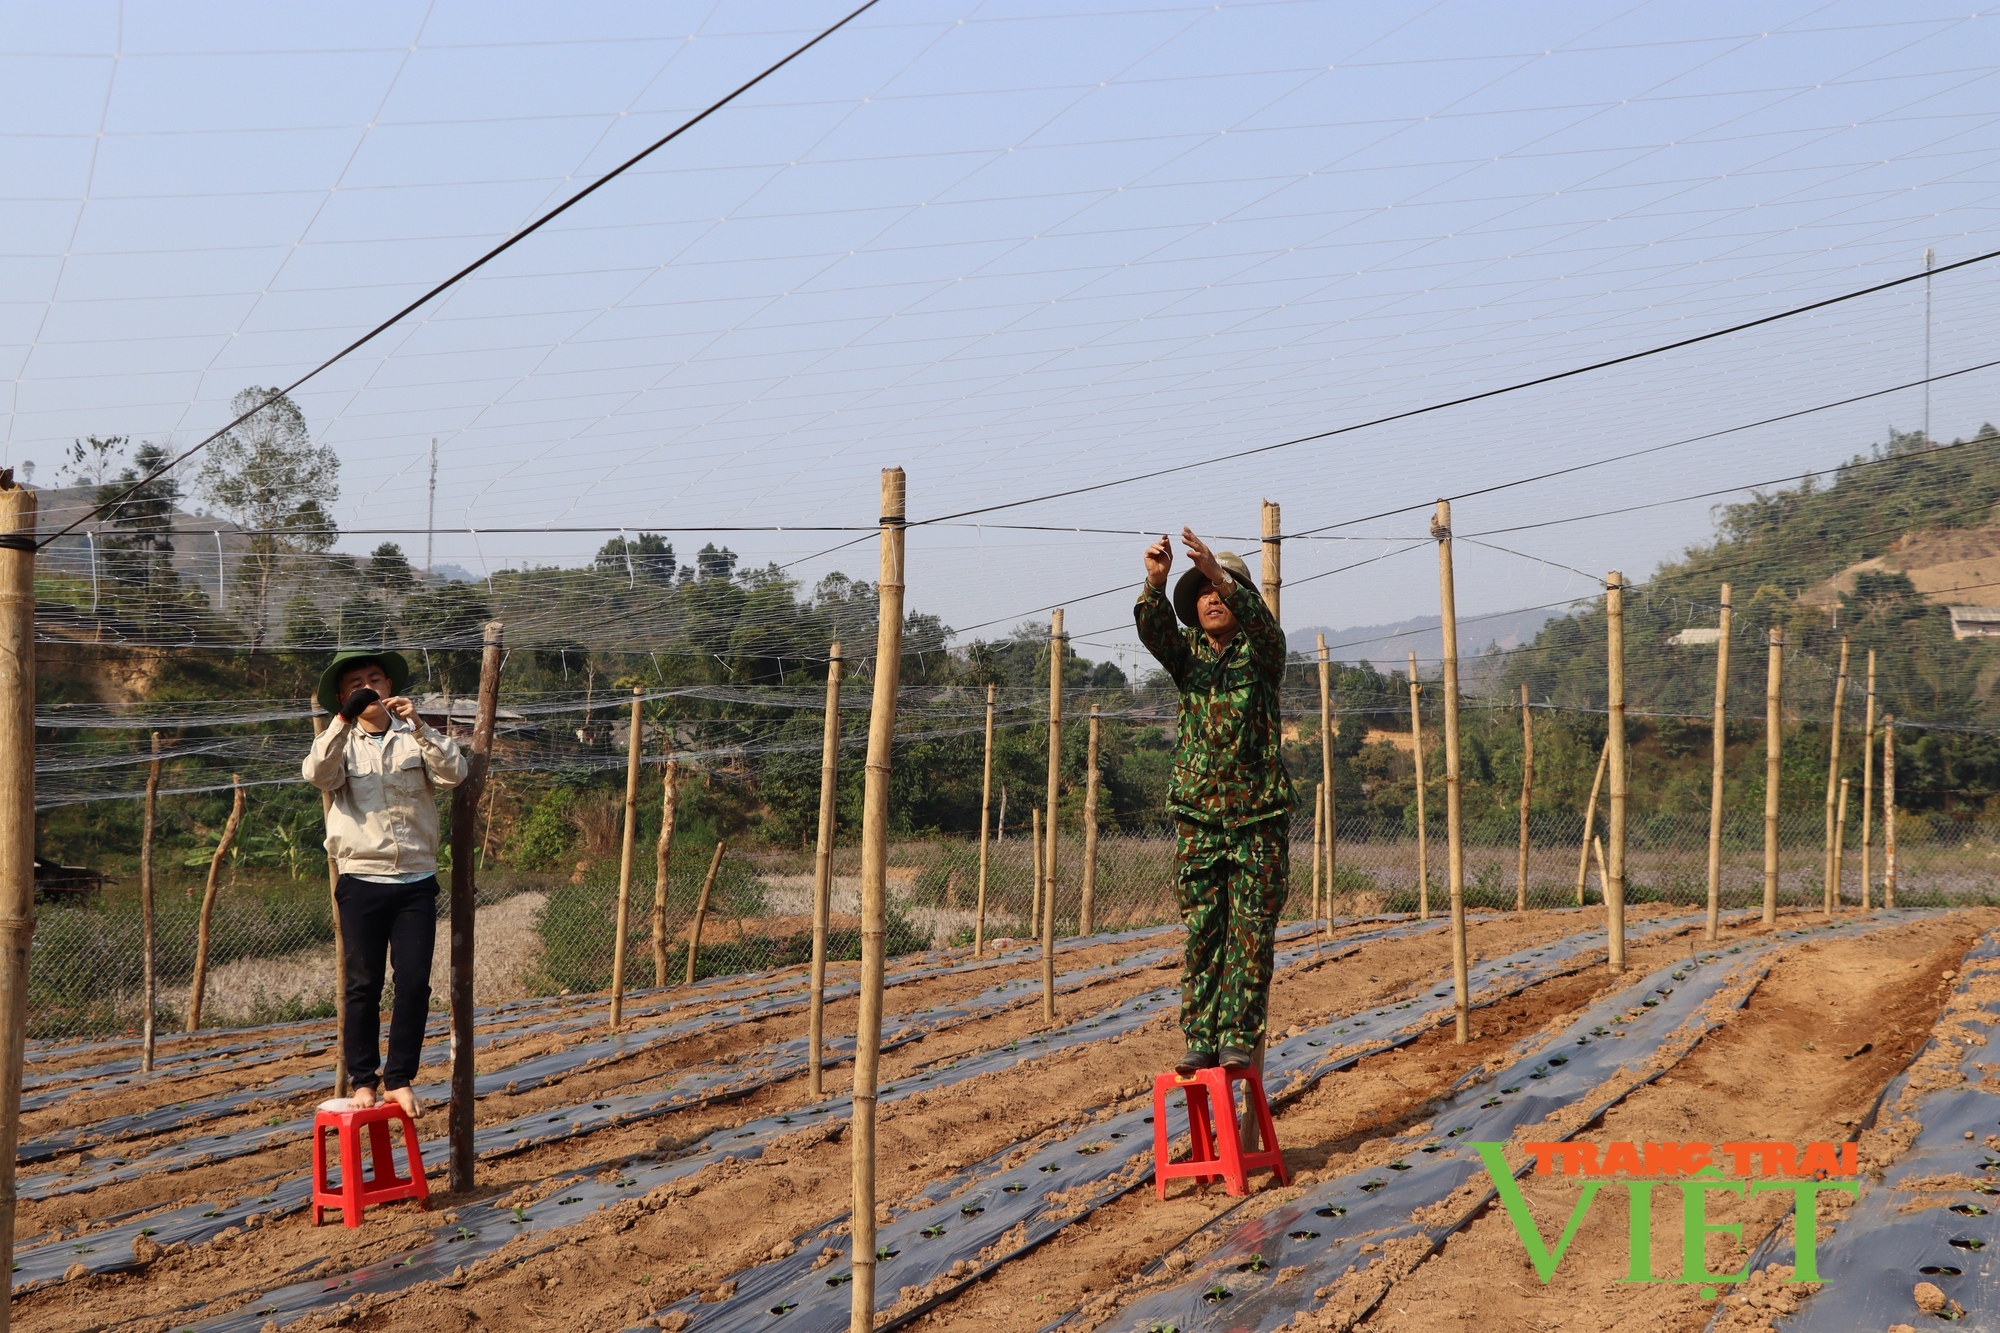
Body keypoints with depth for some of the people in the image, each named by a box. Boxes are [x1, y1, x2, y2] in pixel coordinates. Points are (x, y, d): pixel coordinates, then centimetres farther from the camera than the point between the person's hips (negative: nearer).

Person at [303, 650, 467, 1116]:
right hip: (361, 881, -1)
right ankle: (362, 1081, 11)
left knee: (414, 984, -2)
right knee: (363, 985, 2)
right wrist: (343, 721, -28)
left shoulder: (415, 738, 8)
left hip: (417, 881, 1)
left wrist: (418, 725, -19)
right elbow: (318, 773, -17)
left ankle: (400, 1079, 8)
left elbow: (454, 772, -9)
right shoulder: (342, 743, 5)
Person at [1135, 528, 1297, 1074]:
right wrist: (1156, 580, -32)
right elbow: (1154, 628, -12)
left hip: (1259, 815, -2)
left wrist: (1222, 576, -36)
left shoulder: (1260, 651, 3)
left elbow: (1263, 623, -20)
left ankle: (1239, 1039, 1)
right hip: (1198, 816, 2)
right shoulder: (1187, 651, 9)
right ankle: (1200, 1038, 5)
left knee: (1251, 933, -3)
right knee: (1202, 933, 1)